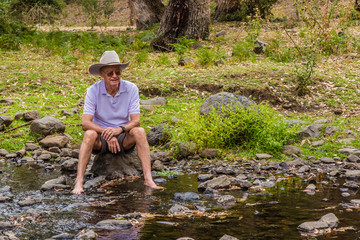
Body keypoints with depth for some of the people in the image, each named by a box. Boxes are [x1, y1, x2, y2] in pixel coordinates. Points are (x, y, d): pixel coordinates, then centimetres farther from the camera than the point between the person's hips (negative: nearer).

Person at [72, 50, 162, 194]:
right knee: (90, 134, -33)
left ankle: (148, 179, -36)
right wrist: (106, 133, -33)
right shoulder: (93, 90, -11)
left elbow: (136, 121, -15)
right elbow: (85, 123, -18)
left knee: (139, 131, -30)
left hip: (123, 139, 1)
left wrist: (119, 129, -35)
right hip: (101, 139, -1)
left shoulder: (131, 89, -9)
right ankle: (79, 181, -38)